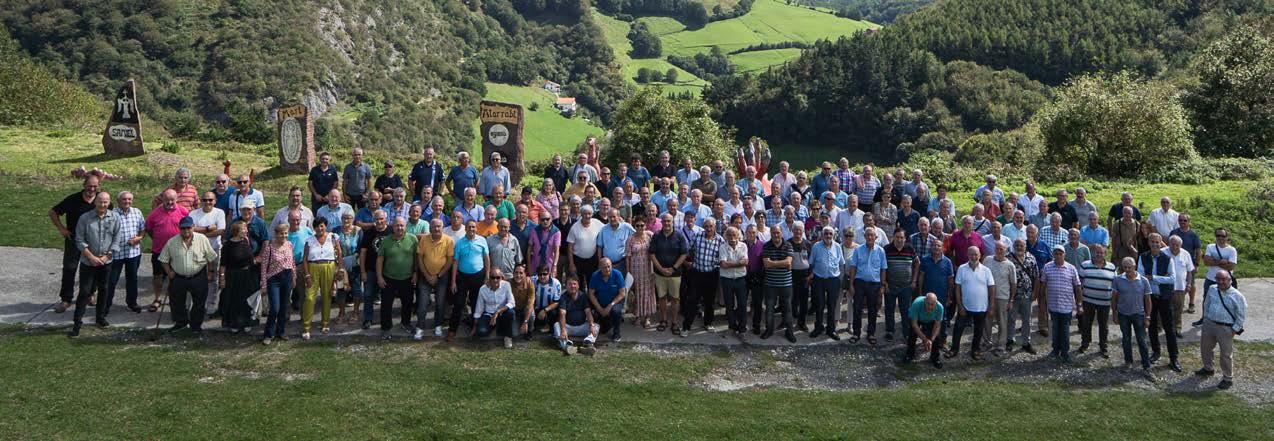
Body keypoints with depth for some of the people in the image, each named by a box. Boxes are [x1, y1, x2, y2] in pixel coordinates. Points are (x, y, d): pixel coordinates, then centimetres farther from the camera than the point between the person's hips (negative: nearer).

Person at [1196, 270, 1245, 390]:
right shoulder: (1212, 290, 0)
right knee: (1204, 347, 21)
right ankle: (1207, 368, 45)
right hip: (1209, 324, 6)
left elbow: (1241, 316, -7)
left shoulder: (1237, 296, -15)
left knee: (1226, 354, 1)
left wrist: (1235, 330, -8)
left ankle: (1228, 379, 16)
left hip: (1226, 328, -6)